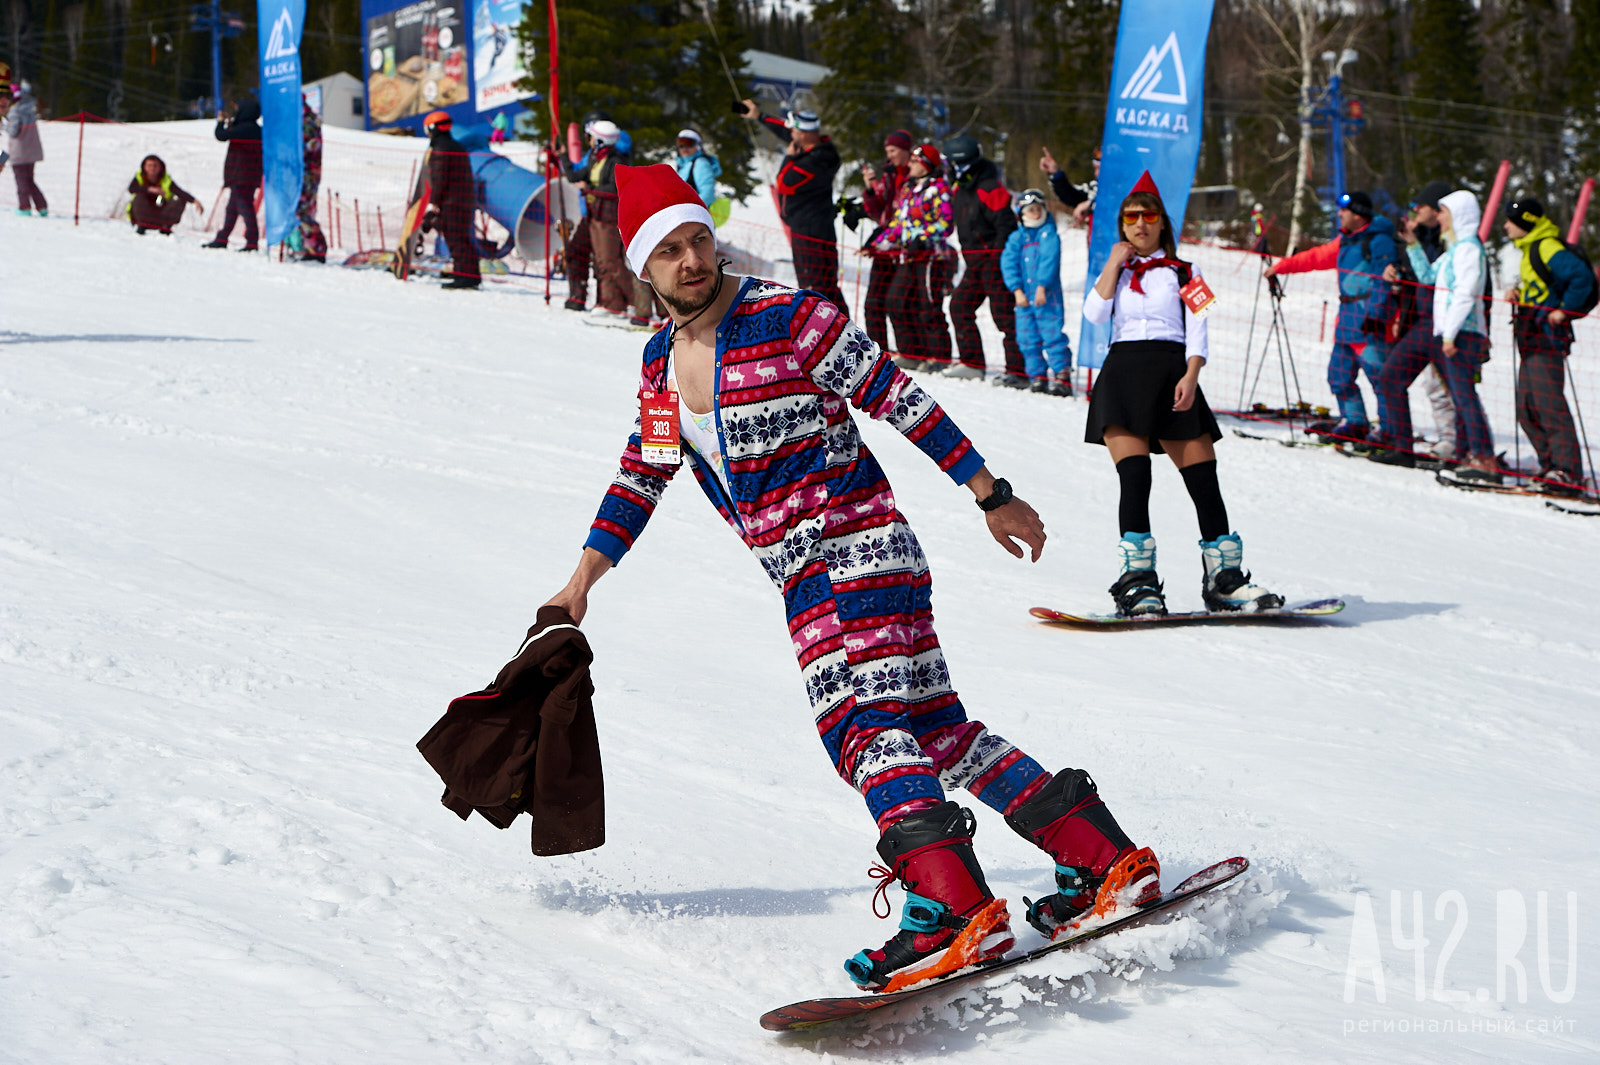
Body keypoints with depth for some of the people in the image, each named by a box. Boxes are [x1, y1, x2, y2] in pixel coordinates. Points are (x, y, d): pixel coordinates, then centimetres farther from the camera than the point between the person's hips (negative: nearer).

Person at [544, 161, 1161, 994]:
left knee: (862, 723, -23)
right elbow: (639, 479, 23)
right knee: (934, 730, 3)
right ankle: (1107, 860, 8)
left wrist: (992, 496, -7)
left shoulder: (788, 318, -10)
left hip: (858, 547, -7)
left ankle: (953, 909, -33)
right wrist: (581, 584, 22)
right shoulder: (661, 360, 12)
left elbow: (899, 400, -8)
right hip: (806, 580, 7)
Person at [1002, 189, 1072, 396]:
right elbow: (1008, 263, 2)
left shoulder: (1049, 234, 0)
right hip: (1023, 297, 5)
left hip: (1048, 295, -5)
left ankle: (1062, 376, -9)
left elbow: (1049, 261, -11)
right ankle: (1037, 375, 16)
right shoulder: (1016, 237, 11)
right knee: (1027, 338, 6)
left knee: (1052, 334, -10)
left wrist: (1042, 286, -21)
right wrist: (1017, 290, -10)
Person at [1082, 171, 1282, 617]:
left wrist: (1190, 376, -12)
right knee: (1135, 477, -17)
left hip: (1173, 375, 0)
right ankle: (1137, 580, -19)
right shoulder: (1115, 272, 20)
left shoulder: (1184, 273, 17)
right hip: (1123, 371, 0)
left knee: (1204, 477, -6)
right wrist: (1115, 262, 3)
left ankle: (1224, 578, 0)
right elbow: (1094, 314, 1)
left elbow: (1197, 331, 5)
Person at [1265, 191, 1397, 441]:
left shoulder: (1378, 241, -10)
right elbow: (1318, 257, 28)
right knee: (1339, 372, 12)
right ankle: (1354, 422, 21)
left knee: (1378, 373, -13)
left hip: (1368, 319, -10)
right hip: (1348, 316, 10)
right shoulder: (1346, 240, 18)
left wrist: (1374, 317, -23)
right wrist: (1281, 266, 30)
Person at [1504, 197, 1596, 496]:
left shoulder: (1548, 248, -14)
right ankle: (1552, 467, 16)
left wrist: (1563, 310, -18)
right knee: (1528, 410, 11)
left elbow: (1582, 278, -23)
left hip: (1547, 338, -11)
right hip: (1532, 342, 11)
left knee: (1550, 405, -13)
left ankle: (1568, 473, -13)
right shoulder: (1530, 249, 18)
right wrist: (1520, 294, 12)